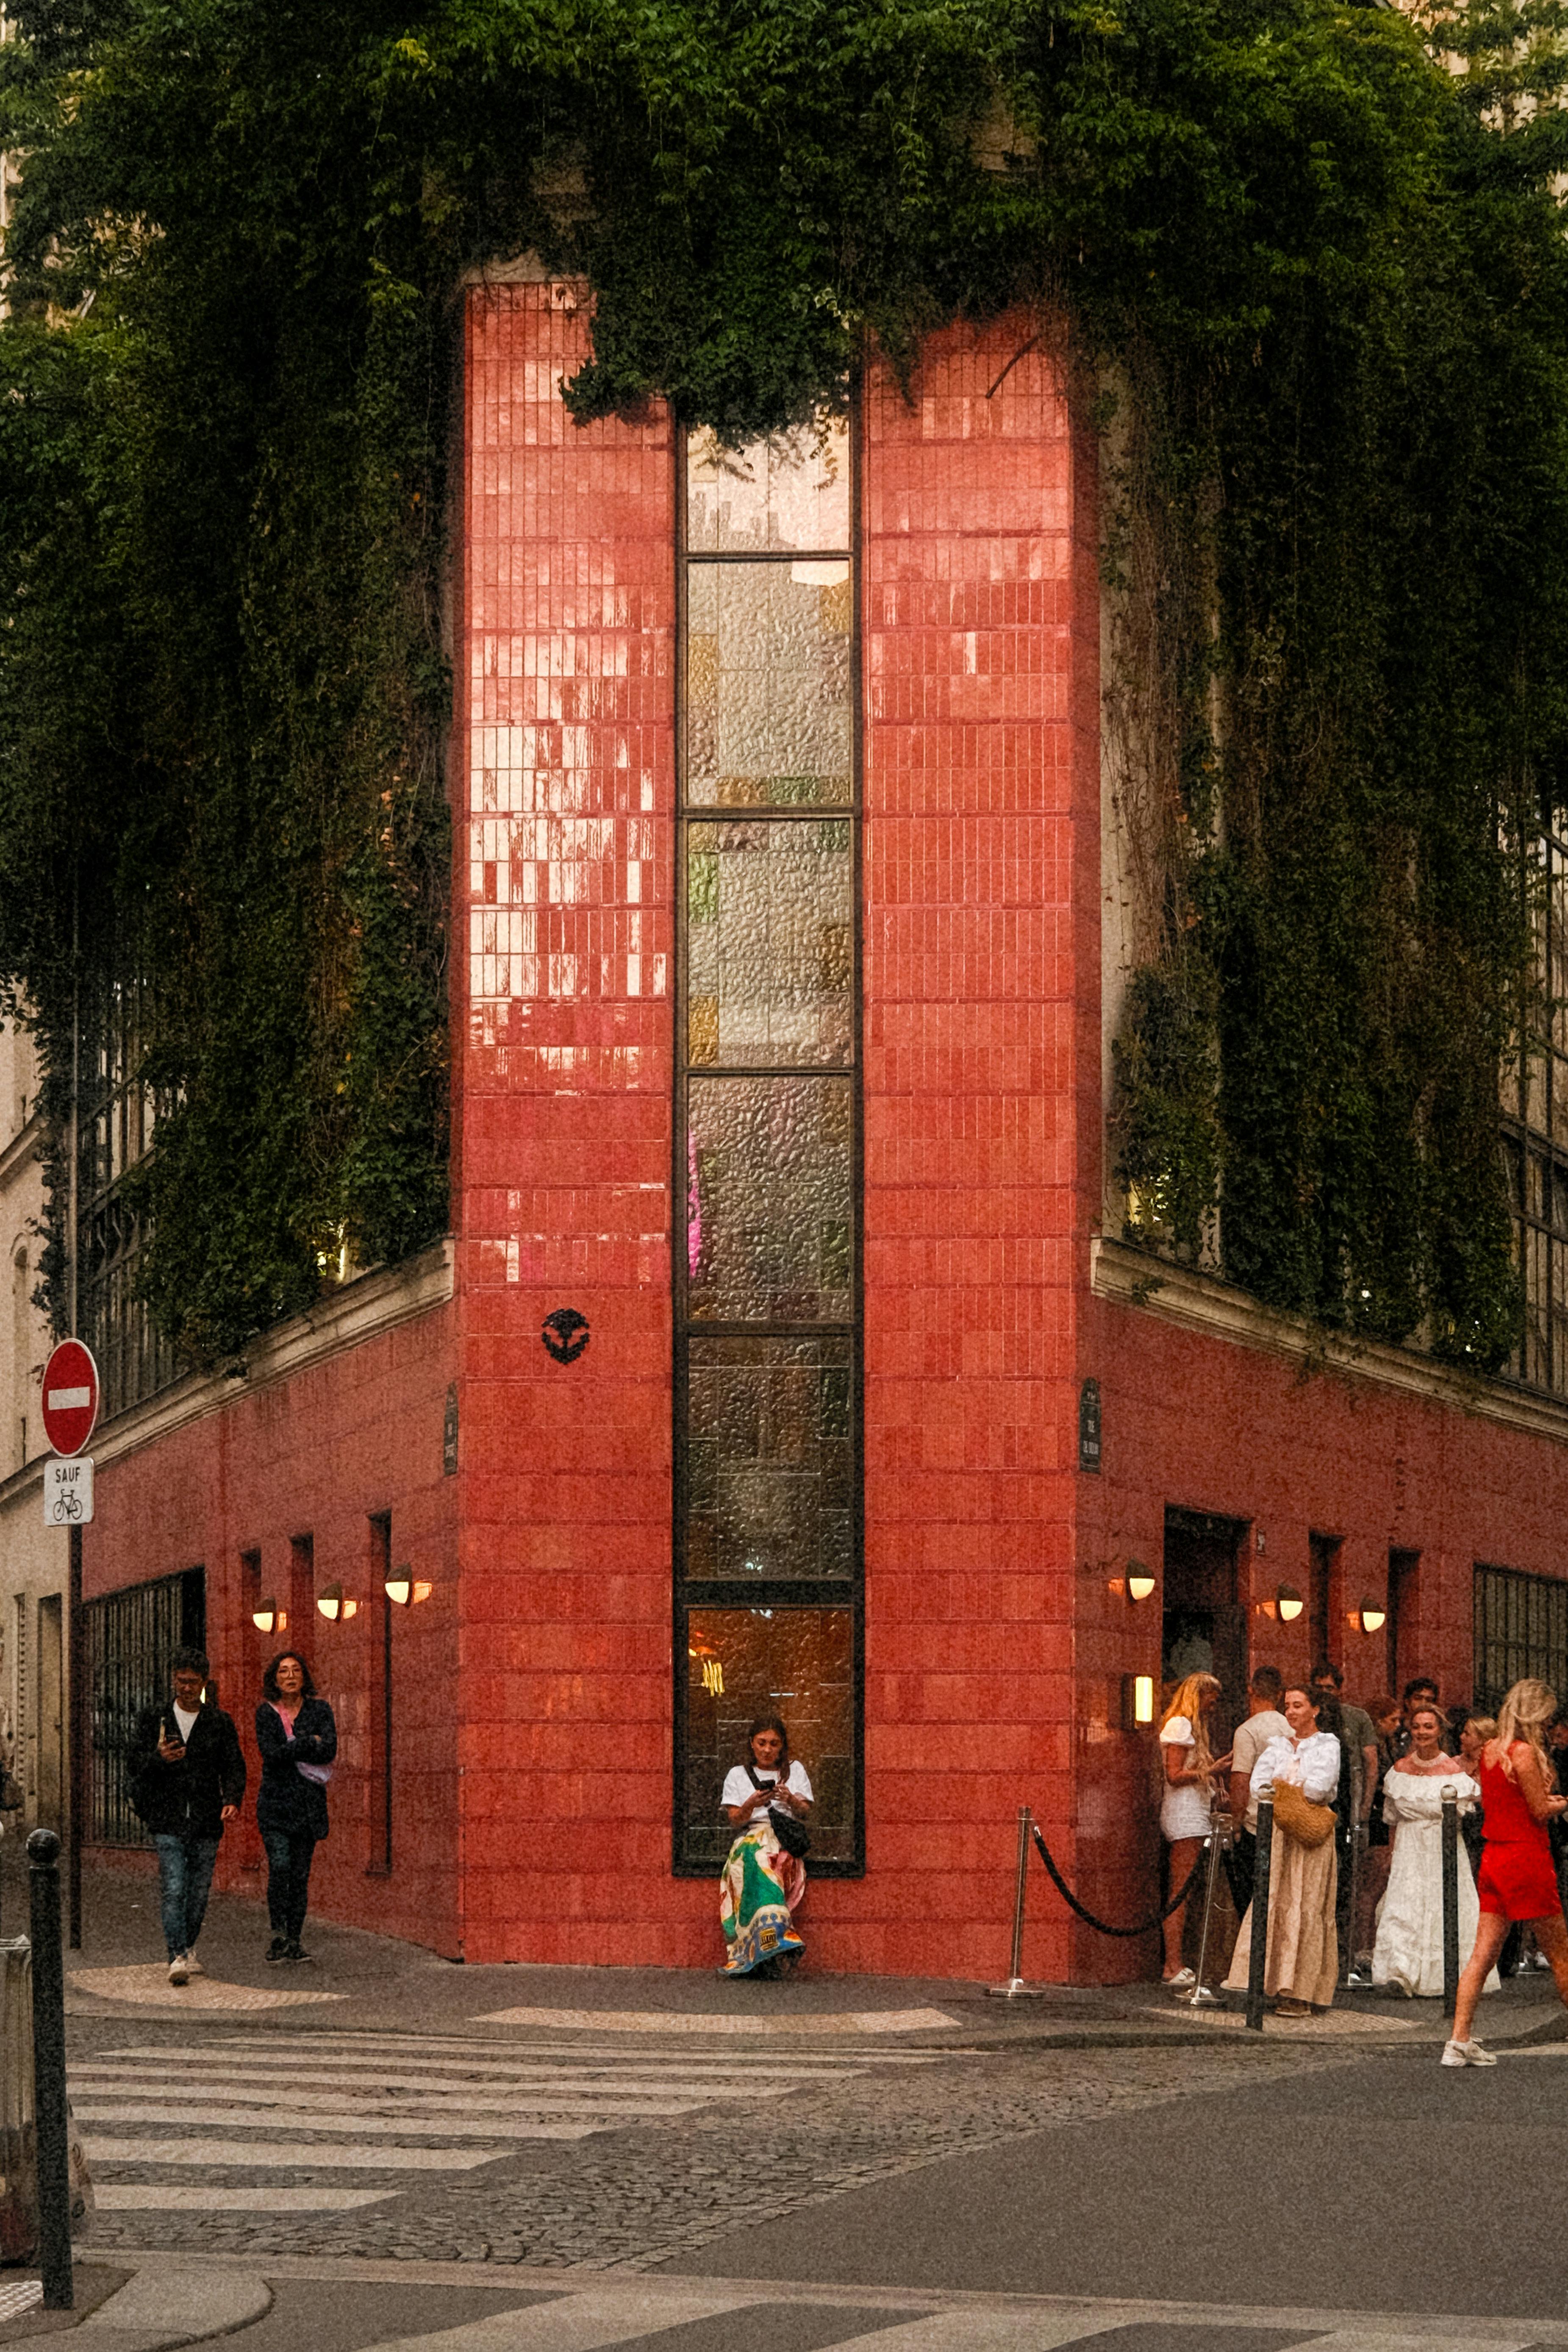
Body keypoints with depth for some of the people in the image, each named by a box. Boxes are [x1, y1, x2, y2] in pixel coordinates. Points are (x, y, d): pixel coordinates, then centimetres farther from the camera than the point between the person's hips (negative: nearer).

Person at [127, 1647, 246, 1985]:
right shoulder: (153, 1719, 7)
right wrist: (158, 1759, -16)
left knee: (199, 1890, 8)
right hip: (168, 1820, -2)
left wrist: (233, 1800, -13)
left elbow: (233, 1767, 5)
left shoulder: (220, 1723, 9)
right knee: (173, 1889, -13)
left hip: (206, 1820, 2)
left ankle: (188, 1948, 26)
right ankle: (178, 1957, -17)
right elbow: (132, 1763, 5)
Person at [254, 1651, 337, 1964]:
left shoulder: (319, 1710, 8)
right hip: (275, 1801, -1)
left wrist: (290, 1750, -9)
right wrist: (309, 1743, -8)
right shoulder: (266, 1713, 4)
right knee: (280, 1866, -15)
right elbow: (271, 1753, -9)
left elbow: (330, 1750, -6)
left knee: (301, 1874, 0)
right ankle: (278, 1934, -6)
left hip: (309, 1803, 1)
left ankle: (294, 1941, 6)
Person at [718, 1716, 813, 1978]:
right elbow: (735, 1821, 10)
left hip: (787, 1838, 0)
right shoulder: (738, 1775, 20)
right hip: (750, 1837, 1)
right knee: (756, 1856, -39)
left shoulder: (795, 1770, 22)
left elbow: (806, 1814, 13)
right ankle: (775, 1930, -51)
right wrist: (751, 1805, -12)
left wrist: (792, 1801, -8)